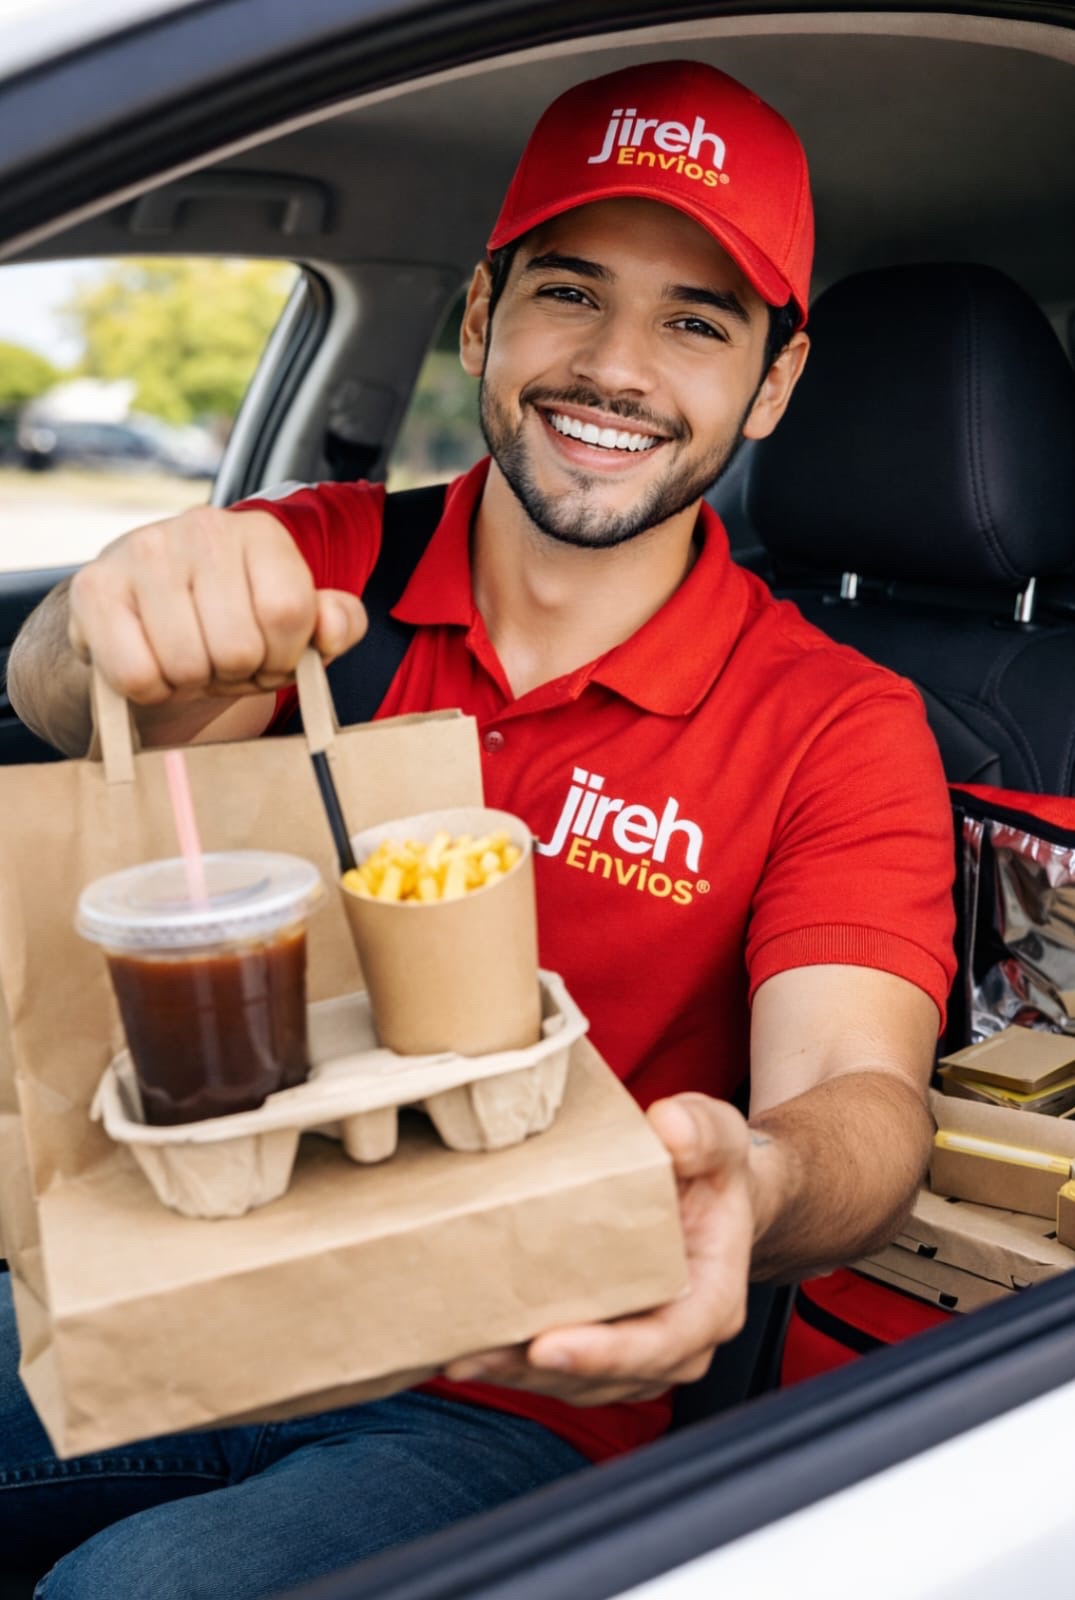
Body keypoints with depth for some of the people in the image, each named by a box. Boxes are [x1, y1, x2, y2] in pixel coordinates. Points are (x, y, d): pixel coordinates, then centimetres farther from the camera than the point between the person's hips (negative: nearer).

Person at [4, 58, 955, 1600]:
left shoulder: (840, 730, -8)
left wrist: (749, 1181, -42)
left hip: (506, 1396, -2)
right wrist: (139, 617, -42)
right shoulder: (327, 562, -1)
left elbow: (862, 1092, -18)